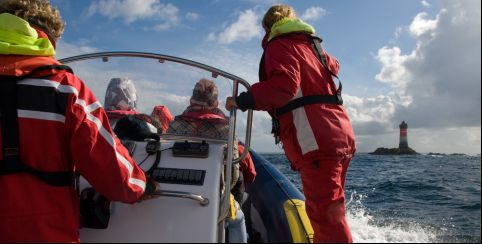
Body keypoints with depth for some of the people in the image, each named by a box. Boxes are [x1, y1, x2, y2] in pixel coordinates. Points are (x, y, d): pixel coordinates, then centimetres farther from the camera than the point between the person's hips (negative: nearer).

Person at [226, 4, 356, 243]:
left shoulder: (279, 45, 1)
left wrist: (243, 100, -11)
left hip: (316, 141, -9)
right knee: (331, 211, 18)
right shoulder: (309, 44, 26)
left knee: (324, 215, -11)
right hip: (340, 136, 9)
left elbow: (283, 86, -17)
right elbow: (332, 64, 41)